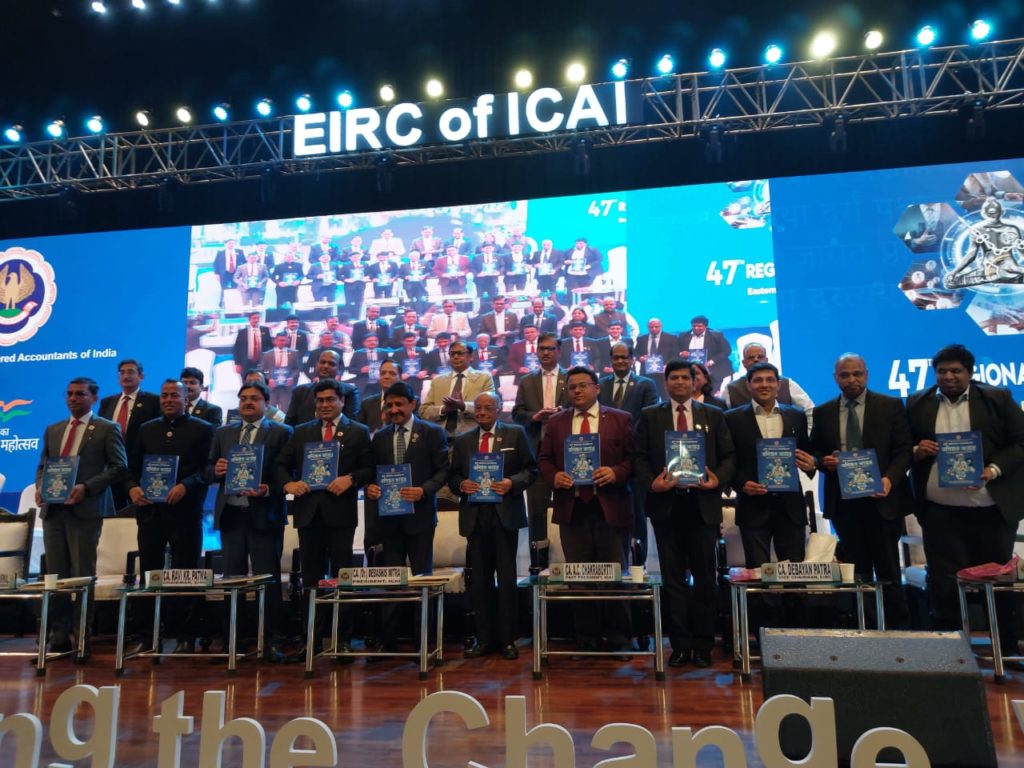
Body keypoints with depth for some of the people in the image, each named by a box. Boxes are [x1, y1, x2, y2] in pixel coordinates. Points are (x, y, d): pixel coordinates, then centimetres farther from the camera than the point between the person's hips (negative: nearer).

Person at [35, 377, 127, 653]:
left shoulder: (107, 429, 1)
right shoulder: (53, 430, 18)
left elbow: (119, 467, -6)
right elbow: (43, 466, 20)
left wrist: (87, 487, -16)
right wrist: (40, 487, 0)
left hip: (85, 509, -5)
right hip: (52, 509, 5)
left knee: (82, 574, -1)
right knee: (55, 575, 6)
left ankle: (83, 636, 7)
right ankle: (59, 636, 13)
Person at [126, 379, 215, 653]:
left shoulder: (202, 429, 2)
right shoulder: (147, 429, 16)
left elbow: (208, 468, -5)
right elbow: (133, 466, 16)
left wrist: (185, 486, -18)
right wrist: (132, 487, -3)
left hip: (184, 511, -4)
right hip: (150, 510, 4)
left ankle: (186, 637, 8)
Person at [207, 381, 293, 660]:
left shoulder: (281, 433, 1)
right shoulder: (223, 433, 15)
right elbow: (208, 472, 15)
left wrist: (268, 490, -19)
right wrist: (216, 471, -7)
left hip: (264, 516, -4)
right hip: (230, 515, 4)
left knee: (268, 579, -2)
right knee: (233, 579, 9)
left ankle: (271, 642, 4)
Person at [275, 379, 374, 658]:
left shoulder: (358, 432, 5)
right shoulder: (301, 432, 14)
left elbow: (369, 468, -1)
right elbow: (281, 465, 11)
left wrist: (350, 479, -18)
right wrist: (288, 483, -8)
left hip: (340, 512, -3)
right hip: (308, 512, 3)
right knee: (311, 578, 10)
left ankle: (343, 639, 11)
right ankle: (312, 637, 19)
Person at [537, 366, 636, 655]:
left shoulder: (620, 420, 5)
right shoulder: (555, 422, 12)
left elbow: (633, 457, 2)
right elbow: (543, 459, 11)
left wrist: (616, 472, -16)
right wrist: (554, 476, -8)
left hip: (611, 507, -2)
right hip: (572, 508, 2)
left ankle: (618, 638, 17)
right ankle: (585, 637, 18)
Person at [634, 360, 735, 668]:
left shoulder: (713, 415, 9)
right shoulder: (649, 416, 7)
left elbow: (729, 455, 7)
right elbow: (640, 457, 4)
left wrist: (719, 480, -9)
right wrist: (651, 483, -12)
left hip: (703, 503, 1)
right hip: (666, 504, 0)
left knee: (705, 576, 6)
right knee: (673, 578, 6)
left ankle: (703, 645, 17)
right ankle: (680, 645, 15)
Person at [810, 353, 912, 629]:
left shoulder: (891, 406, 1)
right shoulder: (823, 412, 8)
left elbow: (904, 449, -2)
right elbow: (814, 453, 12)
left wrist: (890, 479, -18)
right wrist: (824, 461, -11)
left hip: (881, 499, -2)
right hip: (843, 502, 2)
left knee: (888, 572, 5)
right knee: (857, 573, 10)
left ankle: (898, 627, 17)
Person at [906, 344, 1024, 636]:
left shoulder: (998, 399, 1)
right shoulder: (917, 403, 6)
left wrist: (993, 470, -14)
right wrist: (916, 451, -11)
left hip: (992, 508, 0)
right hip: (939, 511, 1)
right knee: (944, 583, 3)